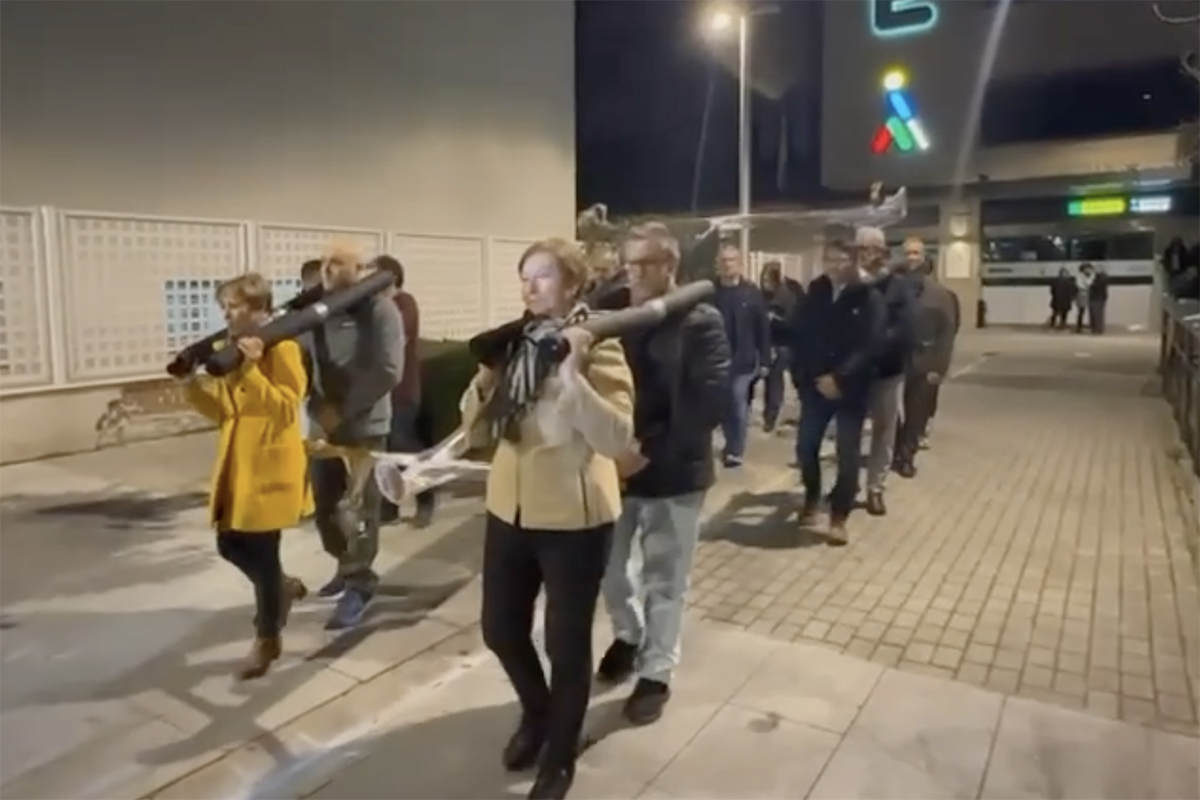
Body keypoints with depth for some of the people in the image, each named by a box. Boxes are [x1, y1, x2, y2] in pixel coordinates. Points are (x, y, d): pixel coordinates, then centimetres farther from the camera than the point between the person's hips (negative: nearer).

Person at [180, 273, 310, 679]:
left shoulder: (282, 349, -13)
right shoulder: (233, 350, 13)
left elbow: (286, 410, -21)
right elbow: (225, 411, 13)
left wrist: (252, 370, -29)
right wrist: (194, 383, -2)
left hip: (269, 469, -8)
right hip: (236, 466, 8)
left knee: (262, 552, 0)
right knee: (230, 545, 13)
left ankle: (267, 638, 16)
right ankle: (284, 587, 38)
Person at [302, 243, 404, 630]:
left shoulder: (379, 309, -7)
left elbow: (388, 371, -16)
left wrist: (343, 410, -15)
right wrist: (318, 406, -9)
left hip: (363, 426, -5)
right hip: (322, 424, 6)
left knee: (357, 509, 0)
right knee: (325, 505, 13)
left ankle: (357, 586, 13)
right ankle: (349, 567, 34)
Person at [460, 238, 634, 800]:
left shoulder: (597, 347, -10)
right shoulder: (512, 344, 8)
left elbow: (618, 439, -22)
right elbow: (476, 434, 8)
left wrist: (572, 378, -29)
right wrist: (486, 377, -8)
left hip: (574, 518, -6)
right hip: (509, 511, 6)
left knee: (566, 643, 7)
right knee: (500, 631, 17)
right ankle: (536, 711, 47)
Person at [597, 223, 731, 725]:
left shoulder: (701, 322, -9)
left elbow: (711, 401, -18)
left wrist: (648, 449, -23)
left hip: (673, 472, -3)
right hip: (614, 465, 4)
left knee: (664, 580, 11)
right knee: (609, 566, 17)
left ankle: (656, 673, 31)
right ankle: (628, 635, 46)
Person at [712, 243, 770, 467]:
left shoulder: (752, 293, -2)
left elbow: (763, 329, -2)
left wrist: (765, 360, -5)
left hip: (743, 360, -2)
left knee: (738, 405, -1)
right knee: (723, 405, 11)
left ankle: (736, 450, 10)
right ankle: (731, 444, 30)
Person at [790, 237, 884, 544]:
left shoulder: (870, 298, -6)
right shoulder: (815, 293, 4)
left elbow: (870, 346, -13)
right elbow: (800, 337, 3)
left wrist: (839, 378, -19)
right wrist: (816, 377, -5)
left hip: (851, 388, -3)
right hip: (816, 384, 3)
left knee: (847, 454, 0)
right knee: (806, 447, 5)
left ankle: (839, 517, 14)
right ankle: (812, 497, 31)